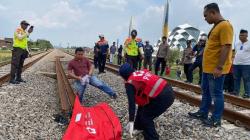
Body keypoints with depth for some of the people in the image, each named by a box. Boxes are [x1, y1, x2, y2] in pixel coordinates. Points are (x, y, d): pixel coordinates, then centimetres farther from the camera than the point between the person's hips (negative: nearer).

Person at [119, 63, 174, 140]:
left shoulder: (130, 83, -4)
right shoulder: (141, 72, 17)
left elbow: (131, 103, -11)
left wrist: (131, 121, -11)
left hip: (163, 97, -9)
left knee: (146, 117, 8)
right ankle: (139, 126, 46)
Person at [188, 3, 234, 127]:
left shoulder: (225, 25, -15)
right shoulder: (216, 26, 16)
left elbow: (226, 47, -22)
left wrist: (219, 67, -24)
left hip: (216, 69, -10)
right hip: (207, 67, 10)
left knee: (216, 94, 0)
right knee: (206, 92, 17)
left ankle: (216, 119, 12)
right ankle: (203, 113, 30)